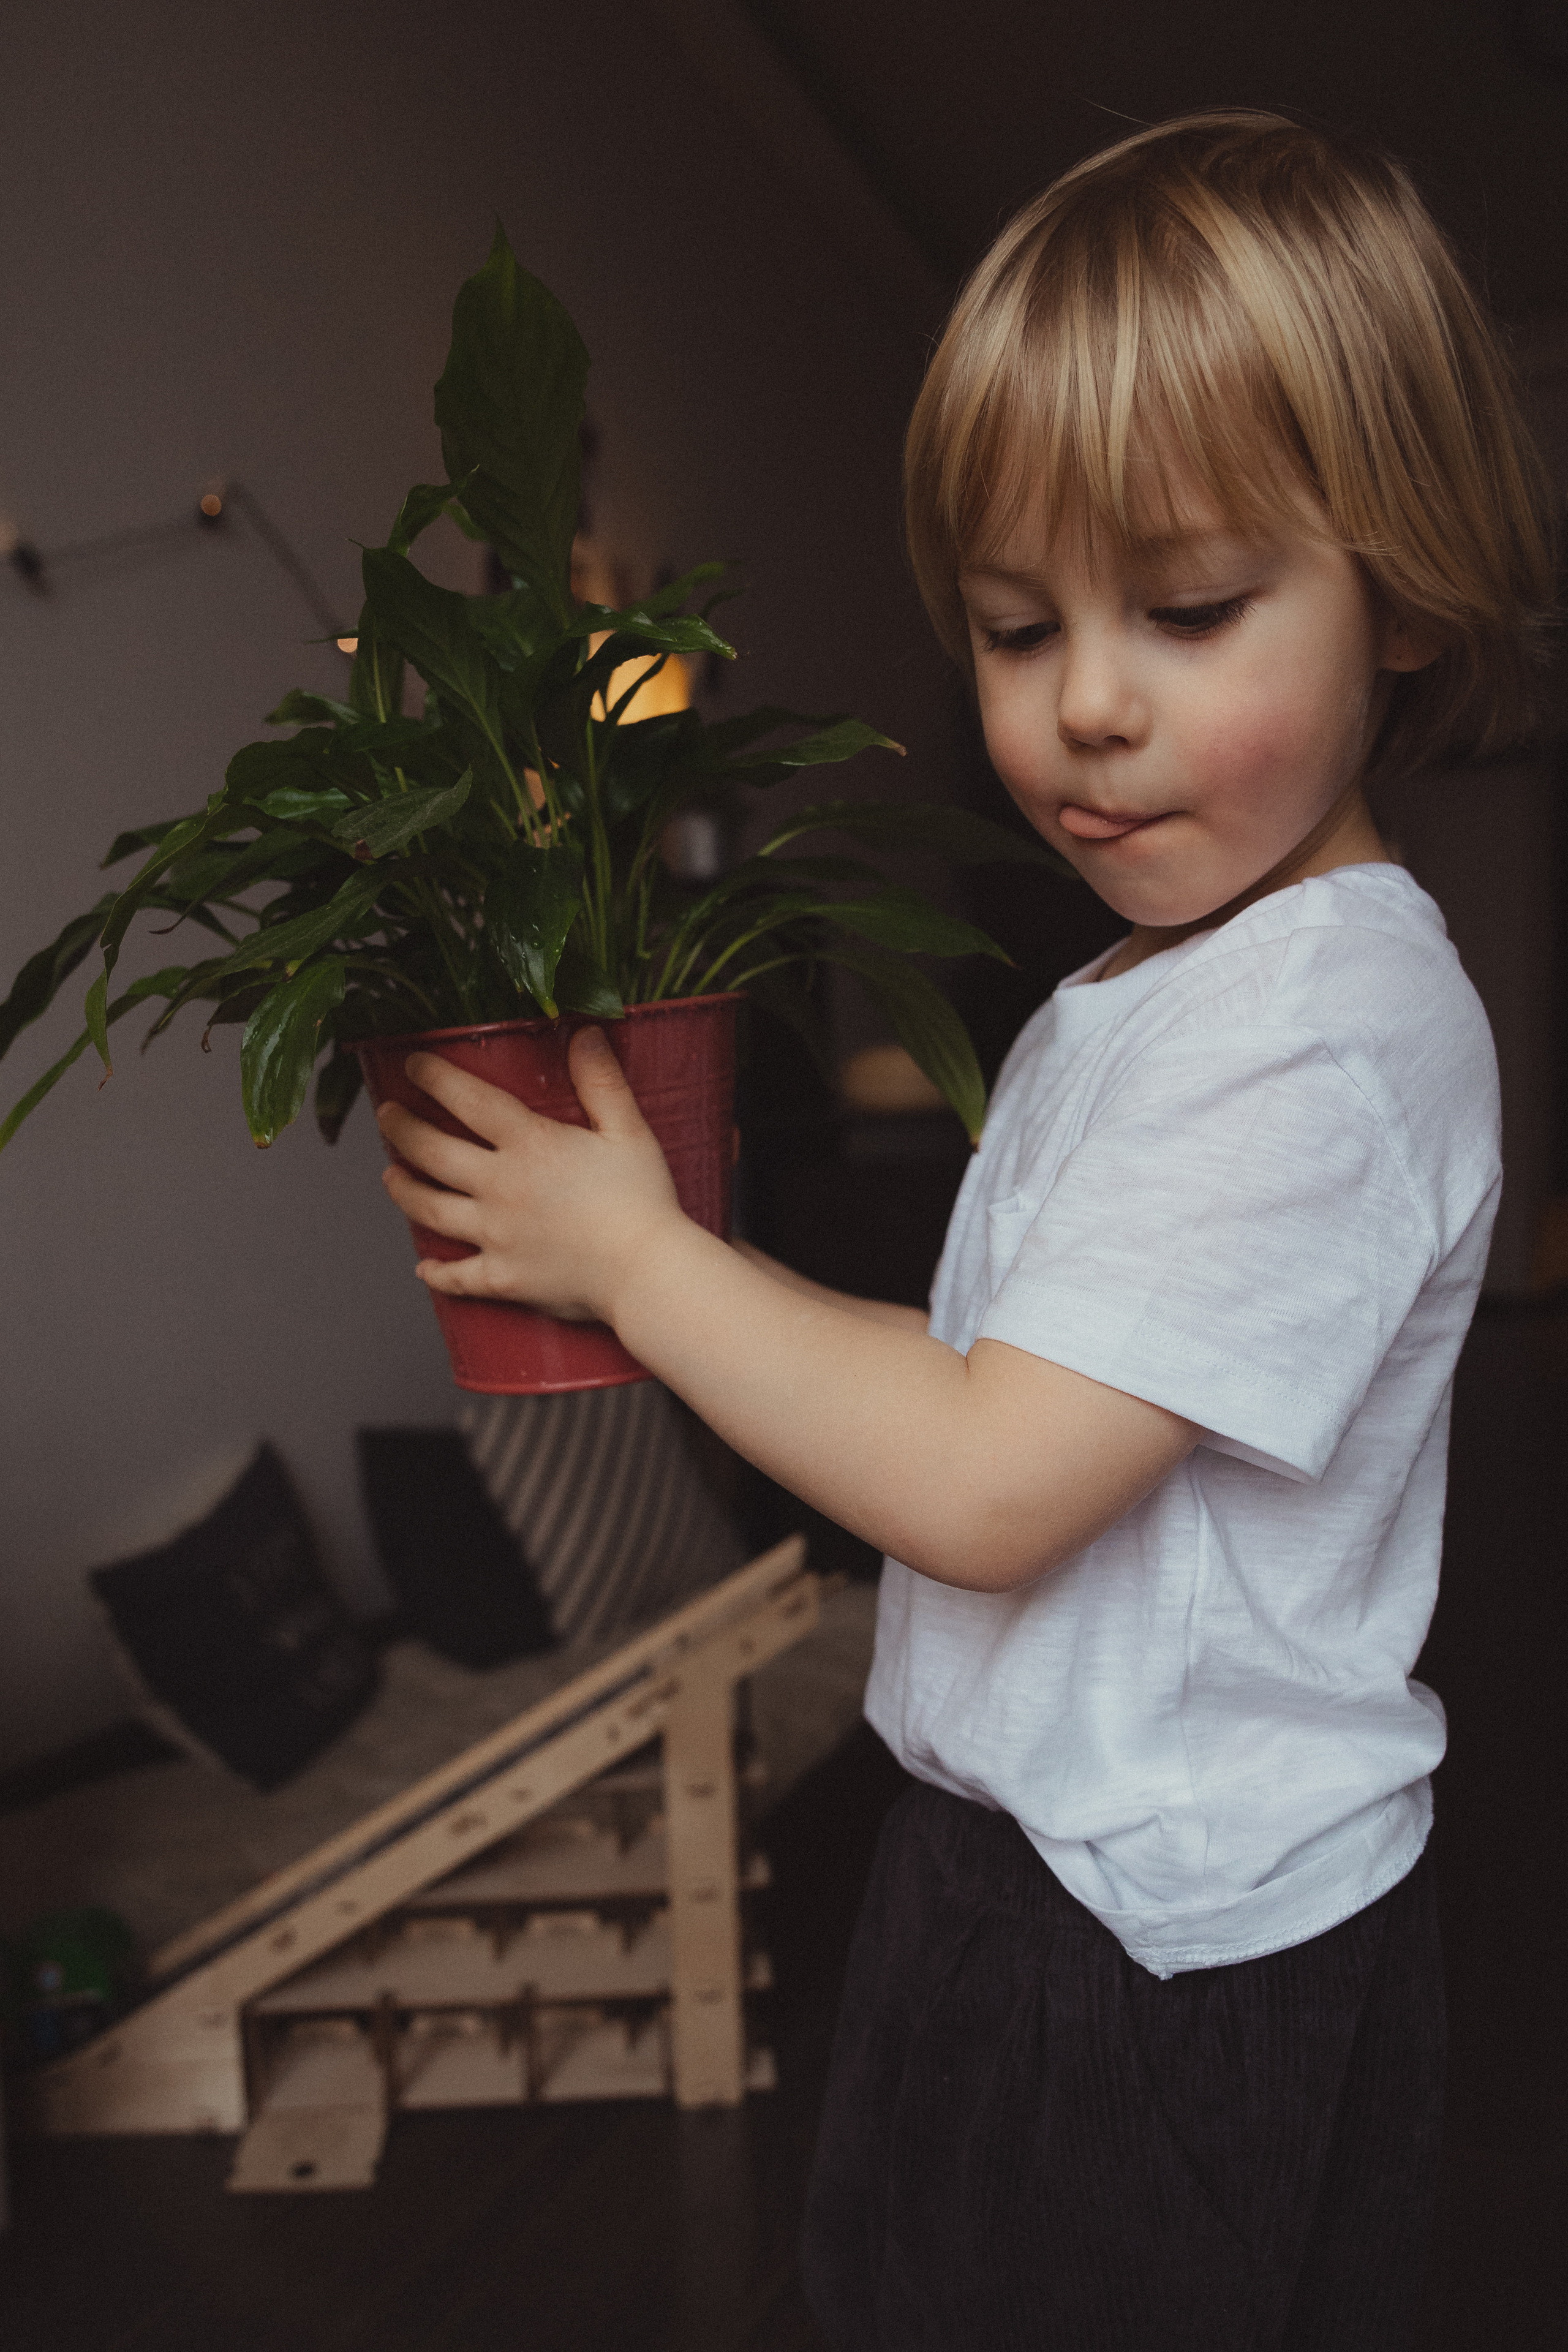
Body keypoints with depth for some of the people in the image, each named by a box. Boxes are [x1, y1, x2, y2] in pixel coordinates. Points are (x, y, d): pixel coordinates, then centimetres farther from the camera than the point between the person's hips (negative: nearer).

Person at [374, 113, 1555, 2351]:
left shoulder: (1320, 1034, -26)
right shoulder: (1158, 984, 6)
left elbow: (986, 1485, -28)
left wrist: (633, 1253, -17)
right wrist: (663, 1270, 1)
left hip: (1183, 1966, -8)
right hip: (1055, 1867, 9)